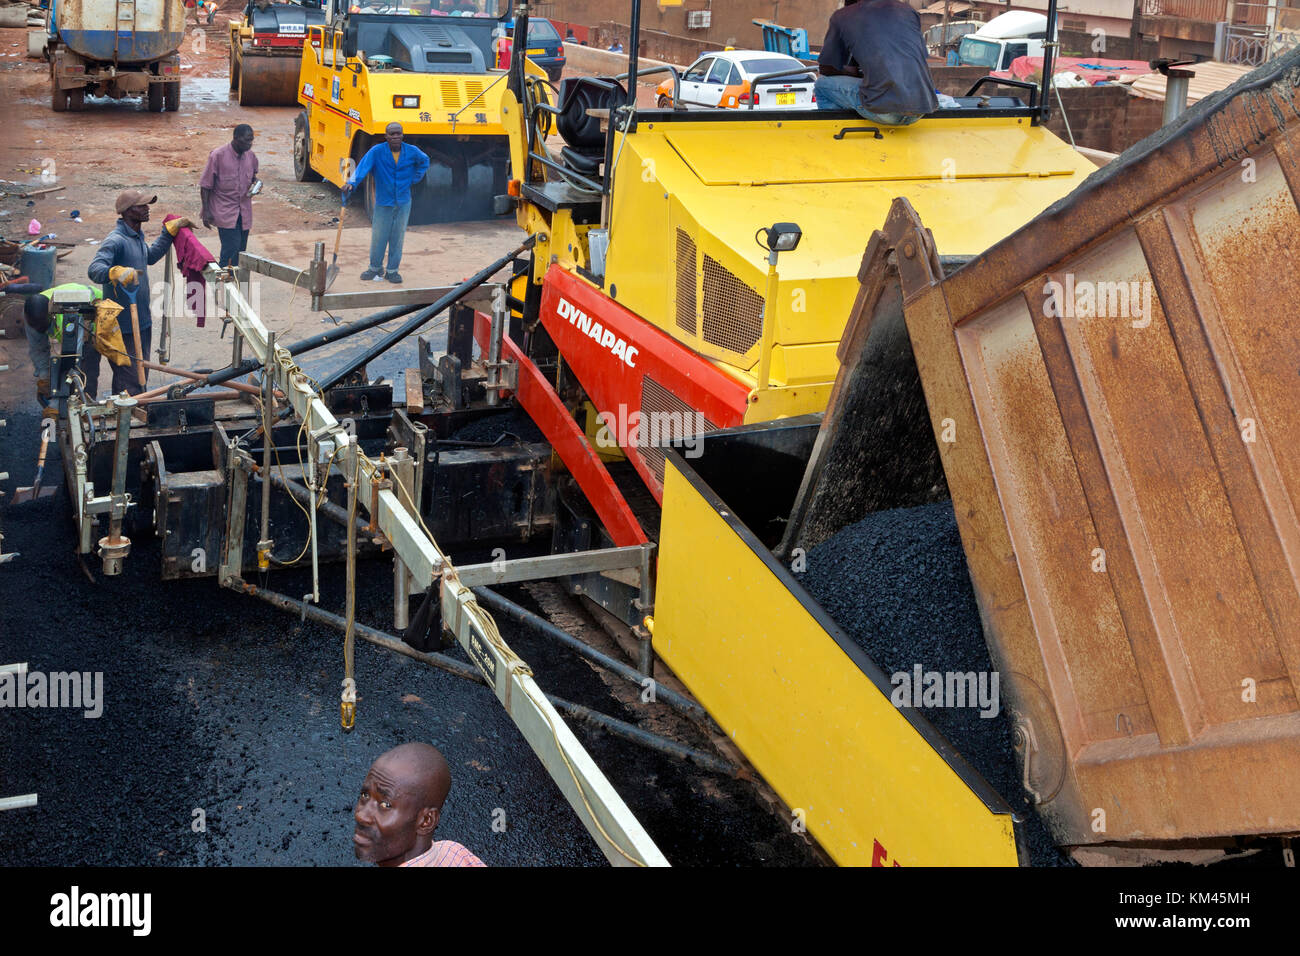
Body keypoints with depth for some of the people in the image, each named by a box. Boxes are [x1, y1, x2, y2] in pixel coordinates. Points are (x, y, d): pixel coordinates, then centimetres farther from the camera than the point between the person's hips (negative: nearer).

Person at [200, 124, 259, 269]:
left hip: (244, 212, 5)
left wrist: (256, 182, -3)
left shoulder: (251, 156, 4)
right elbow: (205, 185, -7)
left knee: (241, 252, 7)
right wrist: (206, 211, -10)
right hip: (225, 212, -5)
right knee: (231, 249, -14)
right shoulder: (218, 155, -12)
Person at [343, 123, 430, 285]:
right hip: (383, 203, -2)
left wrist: (414, 179, 8)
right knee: (378, 237, 4)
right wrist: (351, 183, -42)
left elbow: (424, 161, 18)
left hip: (403, 203, 2)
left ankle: (392, 271, 20)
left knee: (397, 238, 7)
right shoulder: (376, 151, -13)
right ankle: (375, 268, 24)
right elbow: (363, 167, -26)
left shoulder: (412, 151, -3)